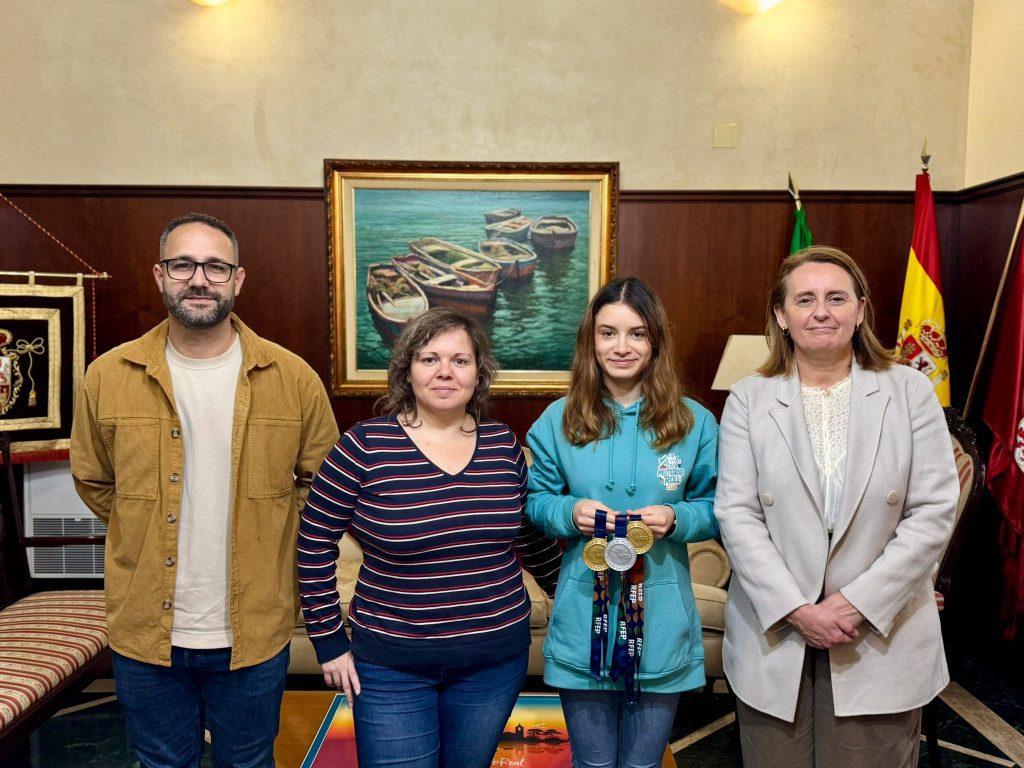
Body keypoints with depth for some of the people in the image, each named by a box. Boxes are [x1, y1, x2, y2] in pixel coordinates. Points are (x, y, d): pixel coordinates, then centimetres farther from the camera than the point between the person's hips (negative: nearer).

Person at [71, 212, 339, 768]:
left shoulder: (292, 377, -7)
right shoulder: (108, 377, -4)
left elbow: (324, 482, 3)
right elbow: (93, 482, 9)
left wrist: (263, 537, 0)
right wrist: (150, 535, 3)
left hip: (255, 634, 0)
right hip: (145, 634, 1)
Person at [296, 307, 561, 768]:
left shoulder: (503, 445, -2)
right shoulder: (365, 445, -12)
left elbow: (531, 538, 11)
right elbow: (315, 542, -5)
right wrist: (329, 641, -3)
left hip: (496, 657, 4)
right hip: (392, 666, -3)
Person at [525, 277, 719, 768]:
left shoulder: (695, 423, -2)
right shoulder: (559, 420, -1)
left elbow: (714, 511, 4)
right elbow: (536, 500, 6)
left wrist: (676, 518, -17)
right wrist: (570, 512, -15)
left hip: (661, 625, 0)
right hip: (583, 623, 0)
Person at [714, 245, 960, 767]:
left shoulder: (911, 391, 0)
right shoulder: (748, 400, 1)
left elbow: (934, 513, -5)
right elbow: (736, 514, -5)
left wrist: (859, 602, -12)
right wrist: (796, 608, -13)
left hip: (881, 638, 0)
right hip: (775, 634, 1)